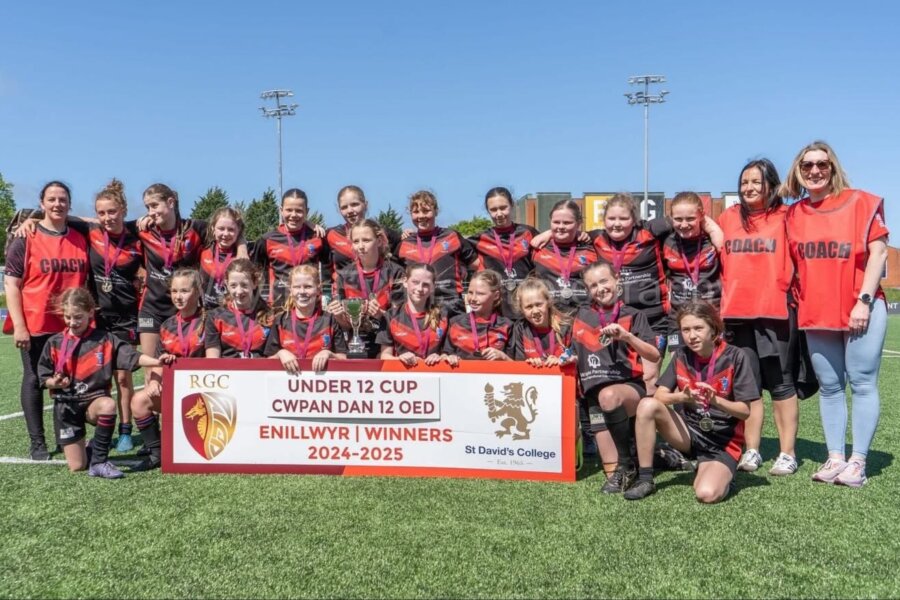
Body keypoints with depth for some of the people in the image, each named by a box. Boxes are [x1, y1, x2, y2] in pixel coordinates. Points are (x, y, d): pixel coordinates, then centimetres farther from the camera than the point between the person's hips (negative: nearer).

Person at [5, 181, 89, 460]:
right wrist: (18, 325, -11)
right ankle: (37, 443, 14)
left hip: (72, 326, 3)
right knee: (35, 381, 6)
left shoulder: (81, 239, 8)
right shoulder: (26, 238, -3)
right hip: (36, 326, -3)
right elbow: (11, 283, -5)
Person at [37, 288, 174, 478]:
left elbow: (132, 356, -16)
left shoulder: (105, 339, -3)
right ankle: (87, 449, 32)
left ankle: (99, 461, -22)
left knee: (108, 405, -40)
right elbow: (44, 377, 6)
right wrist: (54, 383, -17)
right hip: (66, 404, 1)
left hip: (94, 399, 0)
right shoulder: (55, 343, 0)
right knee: (77, 466, -7)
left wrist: (156, 361, -33)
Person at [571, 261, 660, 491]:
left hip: (629, 385, -4)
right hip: (593, 390, 4)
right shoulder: (581, 317, 14)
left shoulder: (633, 316, 5)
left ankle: (627, 463, -19)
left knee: (609, 396, -35)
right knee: (603, 438, -12)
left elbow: (654, 355, -3)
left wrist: (626, 336, -17)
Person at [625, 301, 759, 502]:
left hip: (723, 442, -3)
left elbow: (745, 410, -12)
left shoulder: (734, 357, -12)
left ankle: (722, 473, 10)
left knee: (707, 494, -29)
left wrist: (716, 400, -30)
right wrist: (682, 397, -30)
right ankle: (645, 480, -11)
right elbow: (660, 395, -9)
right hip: (689, 431, 3)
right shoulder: (681, 355, -2)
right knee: (647, 406, -24)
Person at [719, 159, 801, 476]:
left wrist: (791, 290, -7)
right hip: (736, 312, 3)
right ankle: (751, 451, 17)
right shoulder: (728, 218, 10)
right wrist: (726, 293, 10)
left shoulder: (786, 217, 0)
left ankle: (787, 453, 12)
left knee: (780, 384, 4)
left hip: (775, 311, -3)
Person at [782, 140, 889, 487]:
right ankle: (835, 458, 16)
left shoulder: (860, 203, -3)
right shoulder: (793, 215, 8)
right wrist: (798, 303, 3)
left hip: (861, 310, -4)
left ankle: (857, 461, 6)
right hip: (815, 314, 4)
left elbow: (878, 252, -7)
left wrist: (864, 301, -13)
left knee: (862, 383, 0)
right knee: (829, 388, 8)